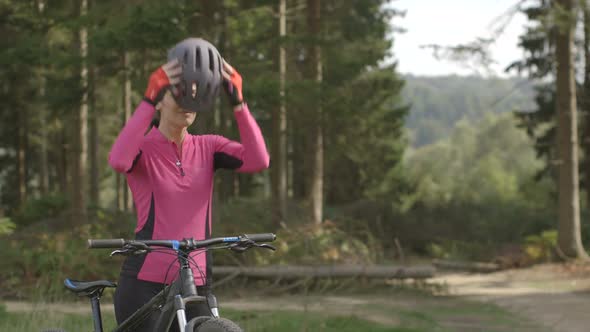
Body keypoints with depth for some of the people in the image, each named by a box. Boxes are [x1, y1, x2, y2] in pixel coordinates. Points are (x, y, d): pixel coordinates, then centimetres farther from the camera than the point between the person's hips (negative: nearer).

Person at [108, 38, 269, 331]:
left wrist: (237, 100, -19)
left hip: (196, 285, 4)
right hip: (144, 285, -4)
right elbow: (118, 160, -29)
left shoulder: (207, 148, 7)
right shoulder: (144, 147, -3)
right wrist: (148, 98, -31)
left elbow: (258, 160, -11)